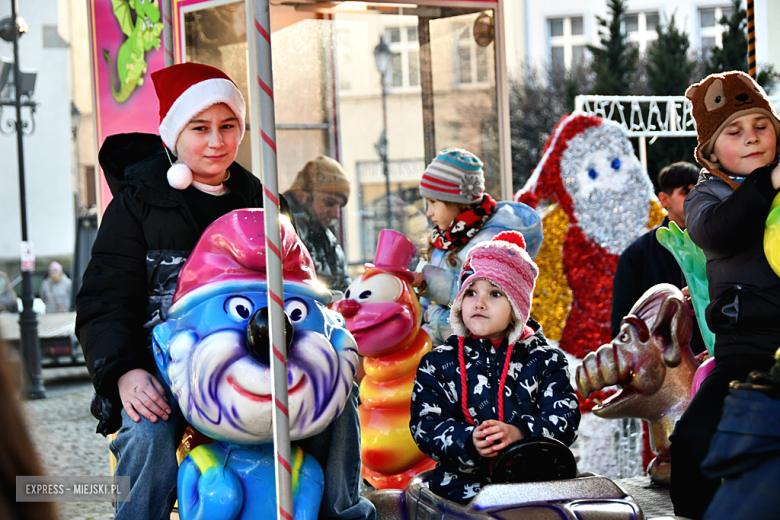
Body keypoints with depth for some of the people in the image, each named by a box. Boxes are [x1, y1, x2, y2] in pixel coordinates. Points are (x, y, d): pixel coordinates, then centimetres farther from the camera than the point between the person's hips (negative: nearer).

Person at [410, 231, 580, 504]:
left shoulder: (546, 360, 12)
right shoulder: (437, 363, 12)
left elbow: (565, 416, 0)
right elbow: (425, 425, 3)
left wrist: (520, 433, -20)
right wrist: (469, 442, -18)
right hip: (463, 486, 0)